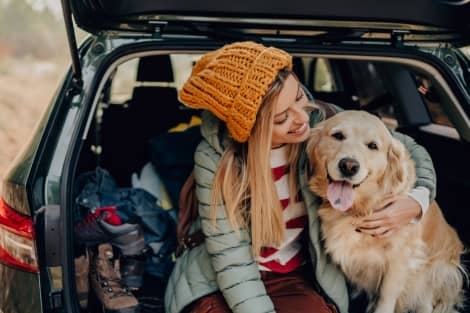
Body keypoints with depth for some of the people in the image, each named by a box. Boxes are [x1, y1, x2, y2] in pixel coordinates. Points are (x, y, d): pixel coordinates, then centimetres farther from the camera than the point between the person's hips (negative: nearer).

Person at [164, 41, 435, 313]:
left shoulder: (322, 122, -12)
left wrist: (417, 201, -17)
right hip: (220, 282, -1)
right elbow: (231, 261, -17)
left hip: (296, 279, 2)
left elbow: (409, 149, 1)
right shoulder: (215, 156, -19)